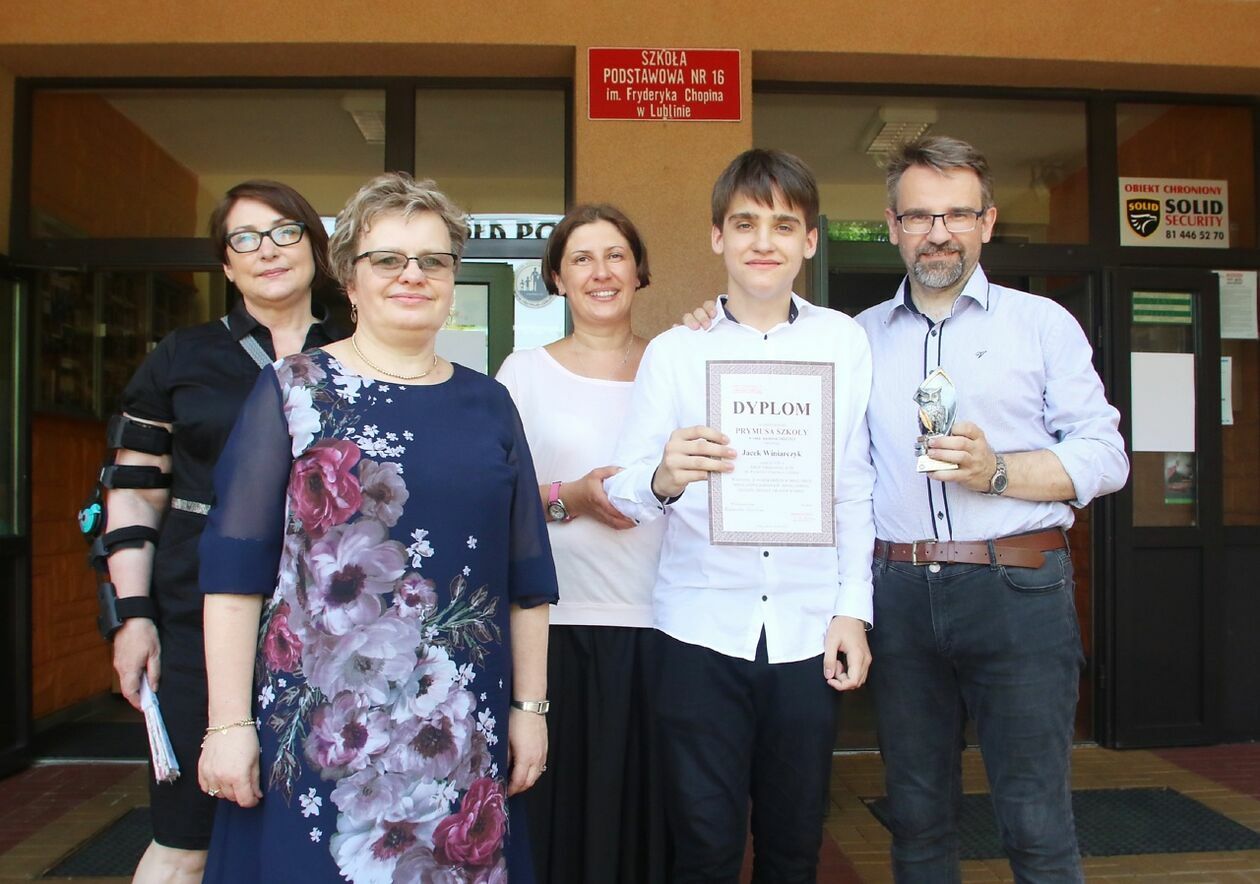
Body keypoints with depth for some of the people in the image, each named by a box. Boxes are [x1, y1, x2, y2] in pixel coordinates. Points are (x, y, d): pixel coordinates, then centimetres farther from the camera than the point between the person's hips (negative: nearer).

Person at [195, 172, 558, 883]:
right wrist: (228, 722, -8)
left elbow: (527, 573, 8)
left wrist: (530, 706, 6)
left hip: (462, 722, 3)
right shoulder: (294, 390, 0)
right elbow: (235, 563, -4)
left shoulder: (488, 404, 8)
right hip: (316, 715, -2)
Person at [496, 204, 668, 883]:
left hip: (662, 623, 1)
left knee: (653, 809, 6)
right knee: (566, 810, 5)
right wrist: (569, 498, -11)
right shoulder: (524, 373, 7)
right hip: (560, 623, -1)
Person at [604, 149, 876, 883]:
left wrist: (854, 608, 2)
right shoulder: (674, 351, 3)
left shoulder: (845, 342, 6)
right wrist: (663, 479, -28)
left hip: (807, 630, 1)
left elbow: (855, 488, 8)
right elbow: (625, 488, -6)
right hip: (701, 629, -1)